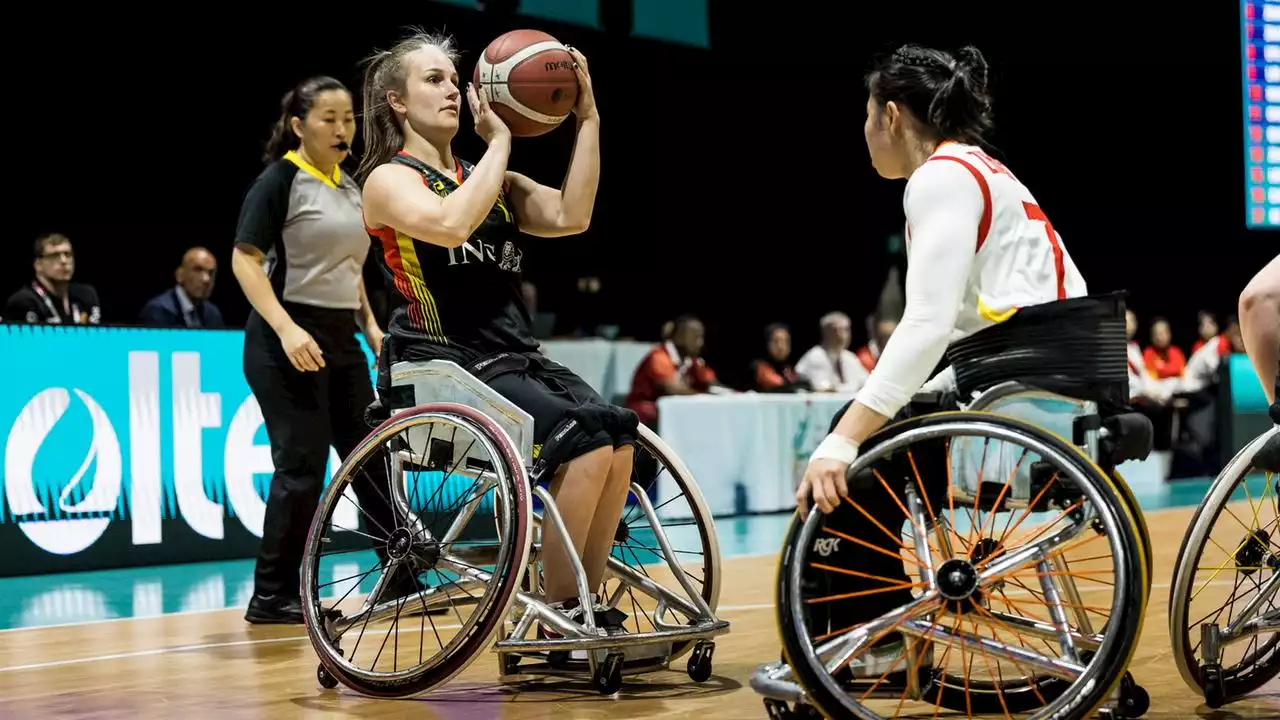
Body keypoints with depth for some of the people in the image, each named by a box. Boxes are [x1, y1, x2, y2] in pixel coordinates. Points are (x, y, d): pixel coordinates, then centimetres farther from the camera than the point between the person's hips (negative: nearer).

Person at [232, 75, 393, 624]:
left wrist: (371, 326, 15)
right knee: (302, 469, -8)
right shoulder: (280, 180, -9)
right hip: (289, 342, -8)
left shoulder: (349, 186, 15)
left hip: (340, 340, 8)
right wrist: (286, 328, -26)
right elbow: (244, 259, -16)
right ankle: (272, 598, 2)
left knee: (371, 457, 11)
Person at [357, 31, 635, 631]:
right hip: (442, 365, -7)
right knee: (584, 439, -25)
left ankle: (588, 613, -8)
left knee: (617, 433, -16)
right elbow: (451, 224, -23)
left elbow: (570, 217, 2)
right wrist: (500, 141, -13)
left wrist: (587, 119, -2)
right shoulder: (388, 180, 1)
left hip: (512, 357, 7)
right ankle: (557, 620, -16)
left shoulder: (489, 180, 20)